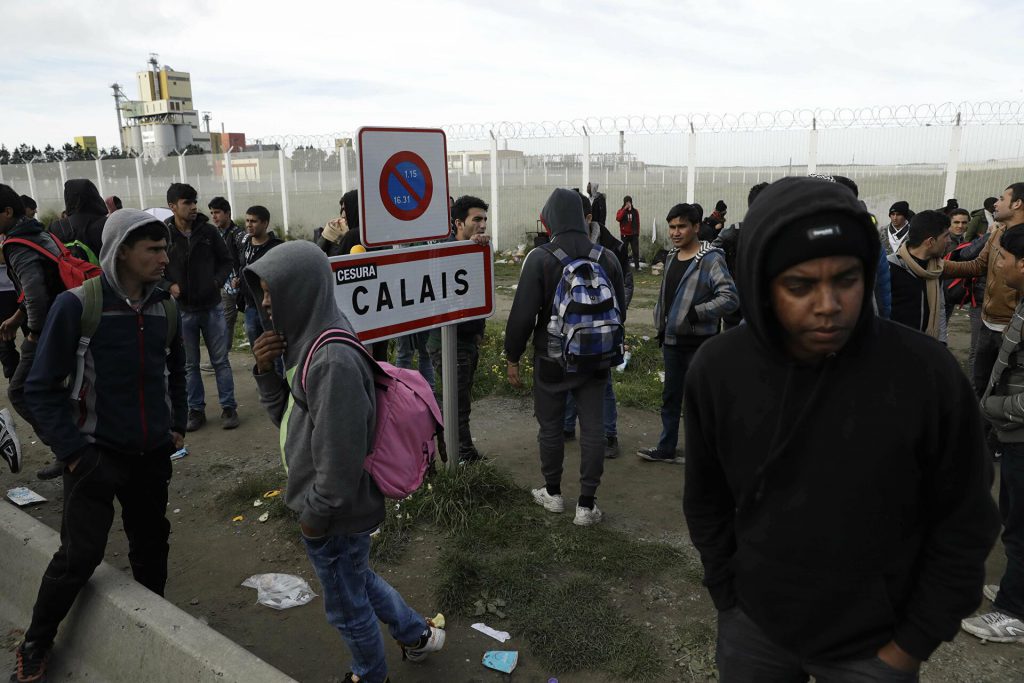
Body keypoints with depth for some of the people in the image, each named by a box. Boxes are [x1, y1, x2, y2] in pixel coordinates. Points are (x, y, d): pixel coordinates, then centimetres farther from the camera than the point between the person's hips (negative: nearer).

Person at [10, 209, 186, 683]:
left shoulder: (164, 307, 1)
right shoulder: (77, 306, -15)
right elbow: (42, 388, -11)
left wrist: (177, 425, 10)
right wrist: (72, 451, -14)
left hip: (152, 454, 5)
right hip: (96, 454, -4)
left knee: (151, 545, 15)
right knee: (80, 555, 1)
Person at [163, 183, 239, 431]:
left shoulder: (208, 231, -2)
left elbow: (225, 261, 9)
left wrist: (218, 281, -7)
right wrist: (168, 286, -14)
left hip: (212, 307, 1)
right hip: (182, 311, -1)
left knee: (221, 361, 7)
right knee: (190, 364, 11)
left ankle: (228, 407, 17)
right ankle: (196, 410, 22)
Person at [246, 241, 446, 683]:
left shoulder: (333, 359, -30)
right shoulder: (308, 341, -1)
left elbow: (340, 453, -27)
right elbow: (286, 416, 8)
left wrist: (315, 514, -14)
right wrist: (266, 371, -8)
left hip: (335, 513, -9)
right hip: (329, 505, 9)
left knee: (347, 606, 16)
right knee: (358, 580, 29)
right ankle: (418, 635, 50)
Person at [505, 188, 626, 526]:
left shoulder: (540, 258, -14)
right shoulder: (607, 257, 0)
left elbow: (523, 314, -14)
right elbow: (620, 310, 9)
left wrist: (512, 357, -3)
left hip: (552, 359, -3)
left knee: (550, 426, 13)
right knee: (592, 428, 7)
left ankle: (553, 494, 28)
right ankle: (586, 504, 12)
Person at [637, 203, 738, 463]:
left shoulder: (711, 259, -15)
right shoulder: (671, 257, 10)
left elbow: (730, 298, -22)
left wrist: (696, 312, -24)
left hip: (699, 342, -8)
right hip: (672, 340, 8)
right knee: (670, 396, 16)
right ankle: (666, 448, 29)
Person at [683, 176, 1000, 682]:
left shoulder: (928, 373, -19)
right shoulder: (717, 370, -14)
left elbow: (964, 524, -8)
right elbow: (707, 501, 0)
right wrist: (729, 599, 0)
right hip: (753, 627, 2)